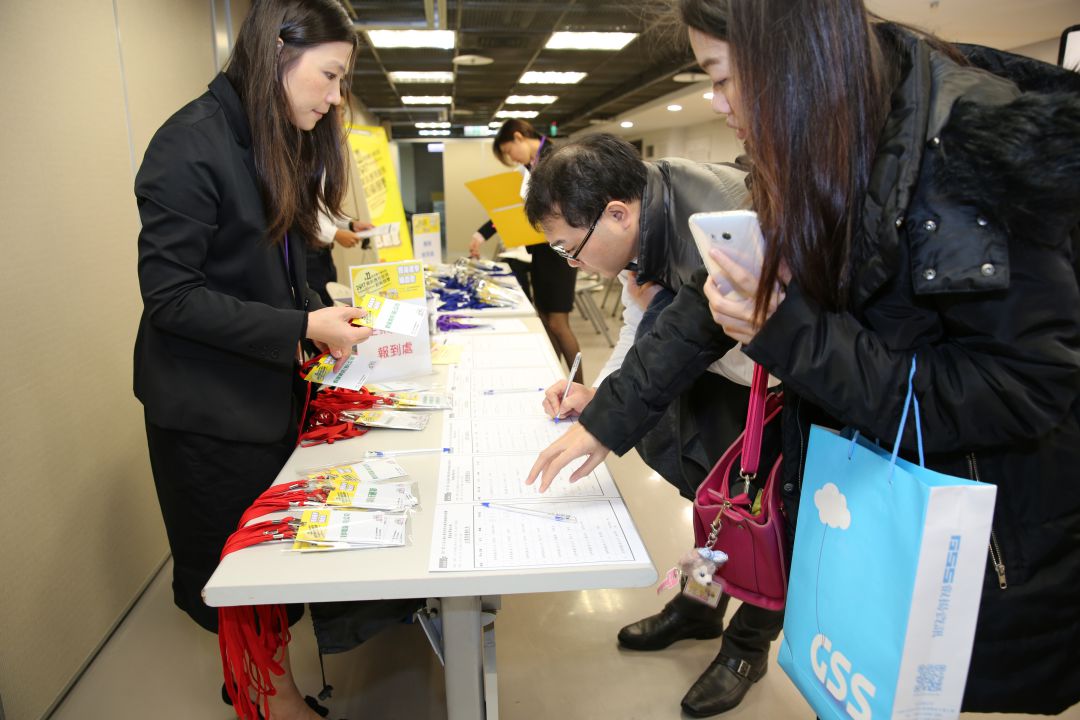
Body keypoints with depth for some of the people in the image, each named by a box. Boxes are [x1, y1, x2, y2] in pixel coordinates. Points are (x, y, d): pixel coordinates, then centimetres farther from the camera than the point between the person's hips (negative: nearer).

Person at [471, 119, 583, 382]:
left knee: (558, 324, -7)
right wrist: (481, 234, 14)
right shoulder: (529, 166, 12)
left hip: (558, 250, -8)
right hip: (538, 251, 8)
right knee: (545, 322, 10)